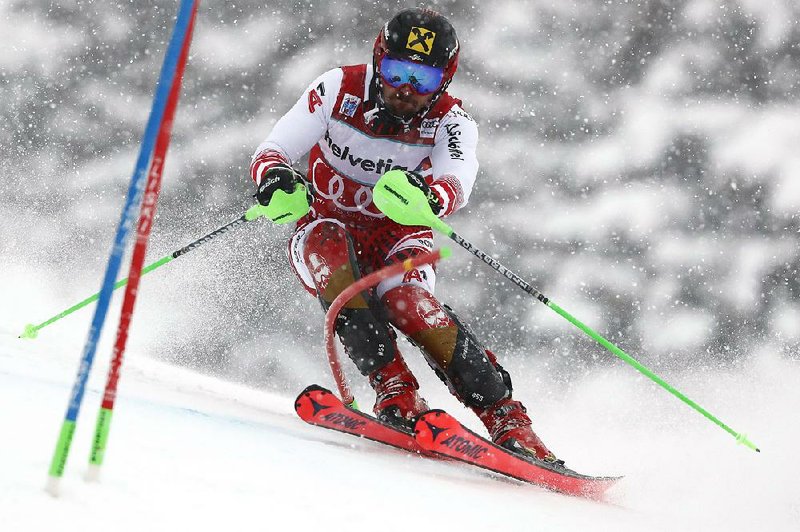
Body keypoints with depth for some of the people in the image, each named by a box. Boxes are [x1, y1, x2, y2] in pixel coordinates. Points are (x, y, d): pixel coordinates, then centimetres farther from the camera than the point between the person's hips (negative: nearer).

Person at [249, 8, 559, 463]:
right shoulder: (340, 90, -14)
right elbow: (272, 150, -18)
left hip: (397, 239, -1)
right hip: (326, 227, 1)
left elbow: (457, 183, -35)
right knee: (331, 256, -35)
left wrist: (429, 195, -60)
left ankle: (506, 418, -30)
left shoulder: (451, 122, -15)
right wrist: (275, 177, -43)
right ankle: (394, 388, -38)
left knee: (405, 300, -33)